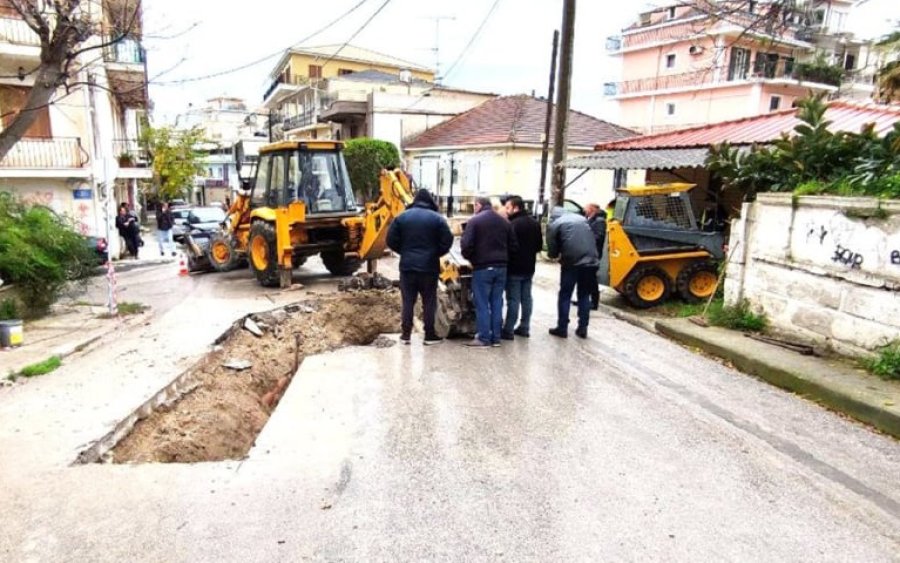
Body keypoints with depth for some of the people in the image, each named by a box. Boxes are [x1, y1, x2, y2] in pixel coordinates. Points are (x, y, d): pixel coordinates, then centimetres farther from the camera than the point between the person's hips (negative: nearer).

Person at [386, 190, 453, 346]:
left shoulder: (402, 217, 3)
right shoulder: (437, 218, -2)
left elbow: (391, 240, 0)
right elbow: (447, 242, -7)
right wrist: (435, 254, 10)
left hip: (407, 266, 2)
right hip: (429, 267, -2)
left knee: (408, 301, 9)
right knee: (429, 302, 6)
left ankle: (405, 334, 11)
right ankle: (430, 335, 10)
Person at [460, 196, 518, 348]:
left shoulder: (474, 221, -5)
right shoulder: (505, 222, 12)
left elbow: (466, 245, -14)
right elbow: (514, 246, 11)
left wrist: (469, 257, 4)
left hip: (482, 267, -5)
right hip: (501, 267, 5)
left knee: (482, 303, 1)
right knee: (497, 303, 10)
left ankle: (484, 338, 3)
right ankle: (496, 337, 13)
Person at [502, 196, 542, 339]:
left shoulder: (512, 224, -18)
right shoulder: (535, 223, 10)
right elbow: (539, 245, 16)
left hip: (514, 268, -8)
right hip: (529, 267, 8)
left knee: (513, 299, -5)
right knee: (526, 298, 12)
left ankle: (508, 330, 0)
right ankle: (524, 327, 18)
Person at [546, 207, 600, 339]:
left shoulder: (554, 224, 7)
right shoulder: (581, 218, 23)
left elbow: (552, 251, 6)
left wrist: (559, 255, 27)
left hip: (572, 262, -4)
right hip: (591, 261, 5)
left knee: (565, 295, 9)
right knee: (584, 295, 15)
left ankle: (562, 328, 12)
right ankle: (582, 328, 16)